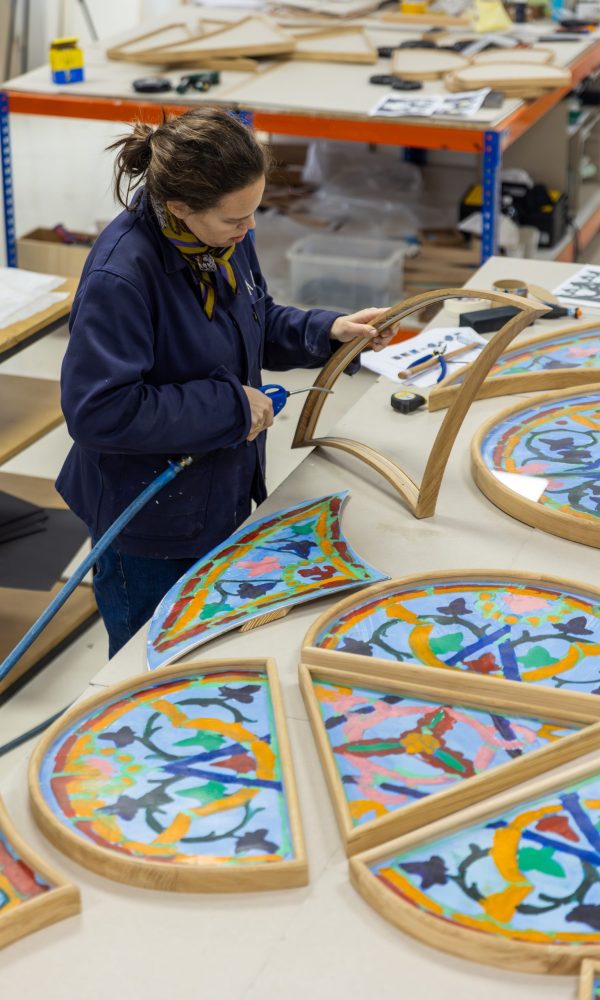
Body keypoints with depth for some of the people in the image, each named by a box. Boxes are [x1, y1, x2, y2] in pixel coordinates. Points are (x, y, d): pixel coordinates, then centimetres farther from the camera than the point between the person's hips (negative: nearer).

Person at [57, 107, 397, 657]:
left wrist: (328, 330, -7)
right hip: (150, 530, -7)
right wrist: (231, 406, -26)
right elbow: (100, 413, -32)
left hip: (223, 498, 7)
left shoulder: (226, 235, -6)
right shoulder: (120, 276, -31)